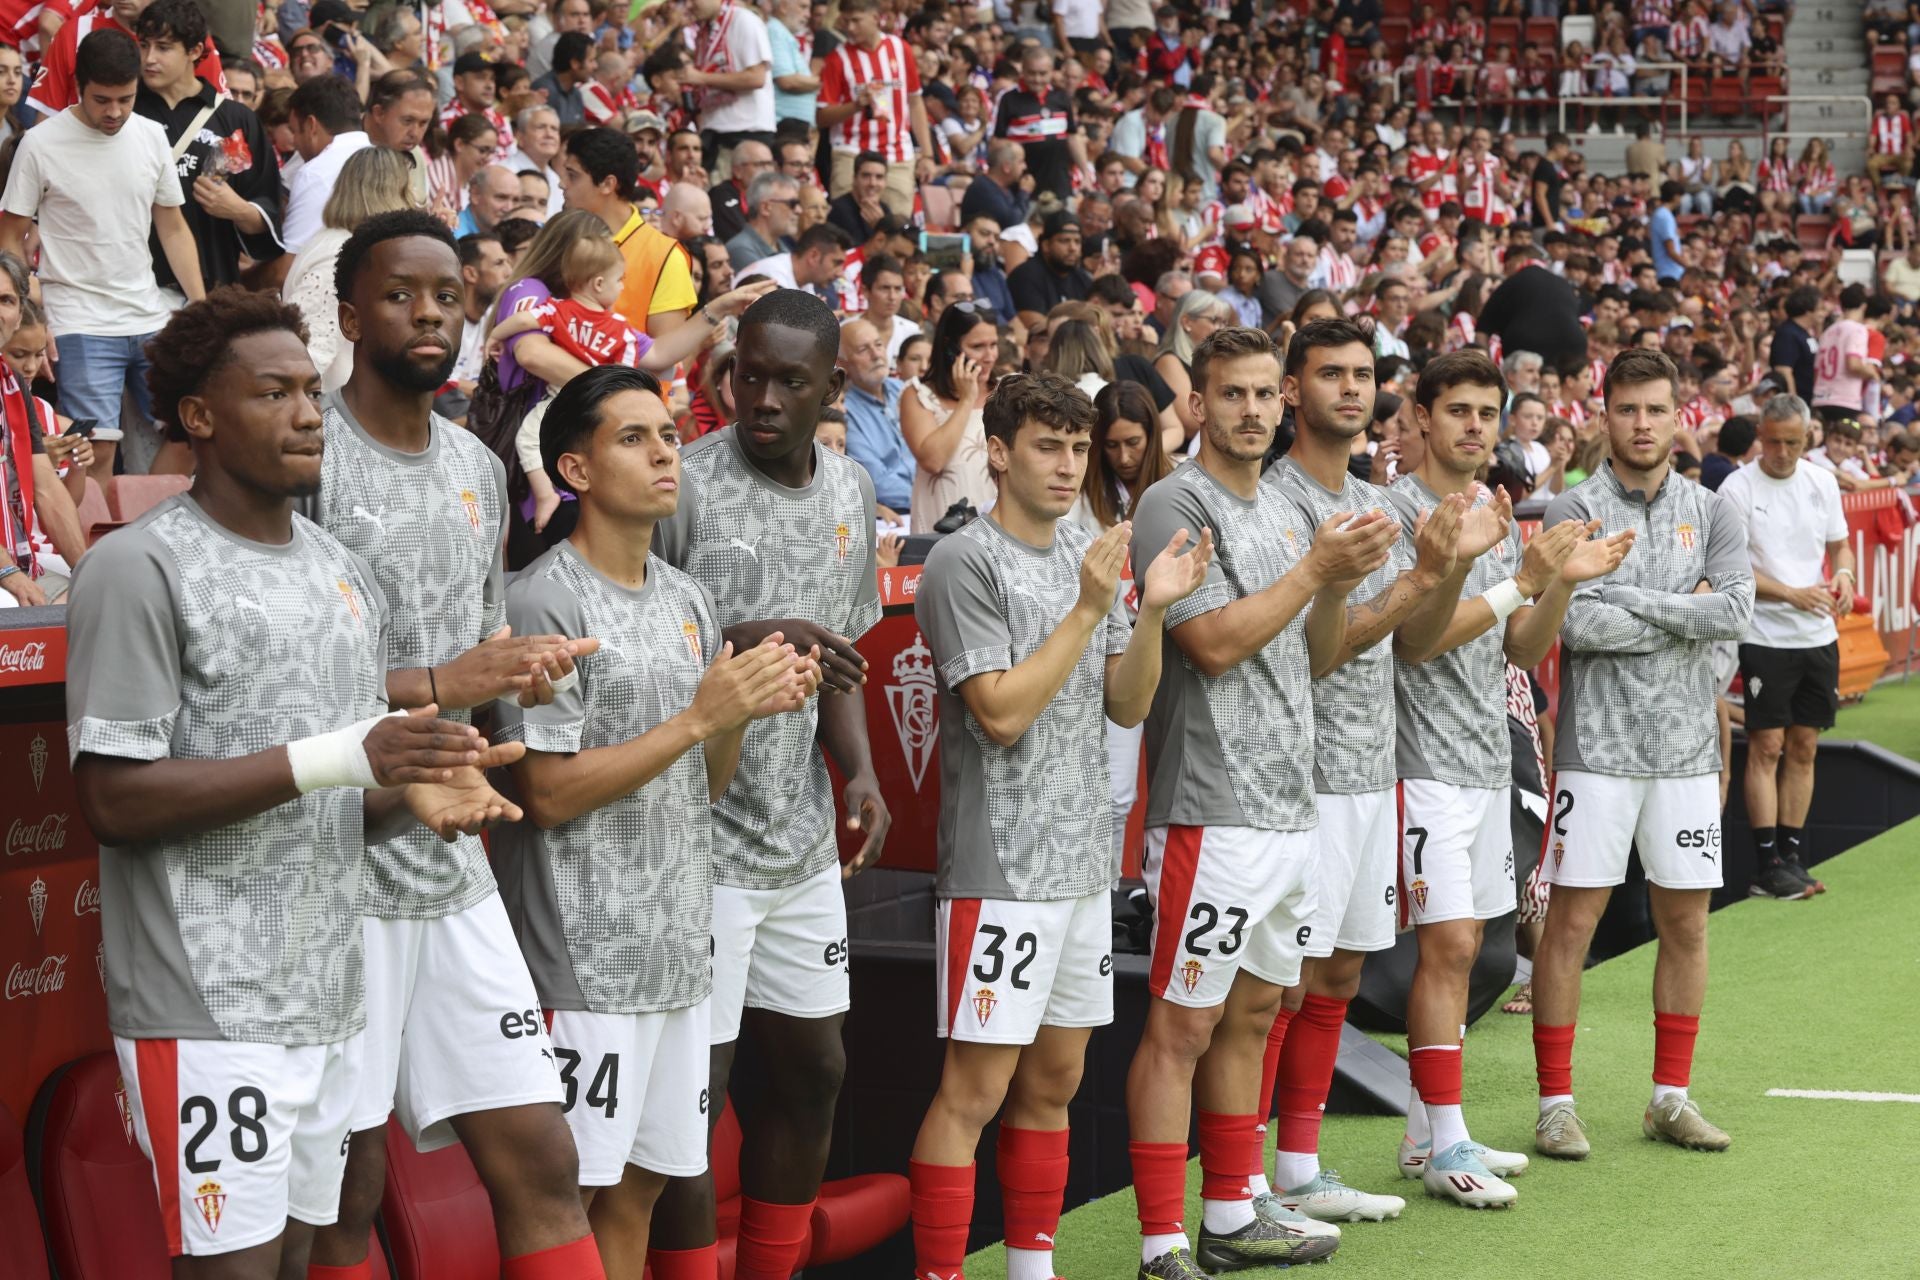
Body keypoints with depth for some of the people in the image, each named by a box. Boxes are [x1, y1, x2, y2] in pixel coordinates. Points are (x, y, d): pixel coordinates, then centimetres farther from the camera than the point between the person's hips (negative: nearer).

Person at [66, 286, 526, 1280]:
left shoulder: (345, 573, 15)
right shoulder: (141, 569, -10)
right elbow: (114, 800, -17)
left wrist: (413, 797, -4)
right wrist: (339, 759, -21)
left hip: (328, 1001, 7)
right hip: (208, 1009, -7)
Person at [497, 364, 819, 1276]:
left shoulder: (688, 601, 13)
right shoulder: (546, 602, -11)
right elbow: (549, 794, -16)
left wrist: (746, 708, -3)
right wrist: (700, 715, -17)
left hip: (678, 949, 8)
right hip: (585, 956, -7)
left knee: (638, 1185, 12)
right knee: (567, 1196, -3)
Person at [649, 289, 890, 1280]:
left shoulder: (851, 492, 8)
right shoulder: (682, 484, -13)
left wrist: (859, 769, 3)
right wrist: (745, 643, -24)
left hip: (803, 837, 7)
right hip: (698, 836, -7)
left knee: (811, 1069, 14)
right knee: (692, 1094, -3)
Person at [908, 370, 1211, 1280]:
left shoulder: (1090, 555, 12)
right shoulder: (965, 563, -10)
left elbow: (1127, 707, 12)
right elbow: (1002, 714, -17)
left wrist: (1154, 611, -4)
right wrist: (1090, 608, -18)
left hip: (1083, 860, 7)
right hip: (1001, 866, -7)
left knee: (1053, 1083, 14)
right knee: (975, 1089, -6)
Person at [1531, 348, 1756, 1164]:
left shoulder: (1714, 510, 8)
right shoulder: (1574, 511, -3)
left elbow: (1734, 612, -7)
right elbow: (1575, 623, -17)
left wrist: (1627, 599, -11)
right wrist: (1685, 615, -10)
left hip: (1686, 749, 4)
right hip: (1596, 745, -4)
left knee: (1686, 922, 8)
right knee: (1572, 920, -2)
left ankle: (1671, 1098, 20)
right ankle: (1556, 1103, 6)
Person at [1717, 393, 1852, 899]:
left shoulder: (1822, 482, 7)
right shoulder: (1738, 488, -9)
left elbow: (1839, 543, 17)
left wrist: (1843, 574, -6)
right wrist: (1792, 594, -20)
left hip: (1818, 635, 5)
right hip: (1765, 636, -5)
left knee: (1803, 748, 7)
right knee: (1767, 747, -5)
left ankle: (1792, 857, 14)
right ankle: (1767, 866, -3)